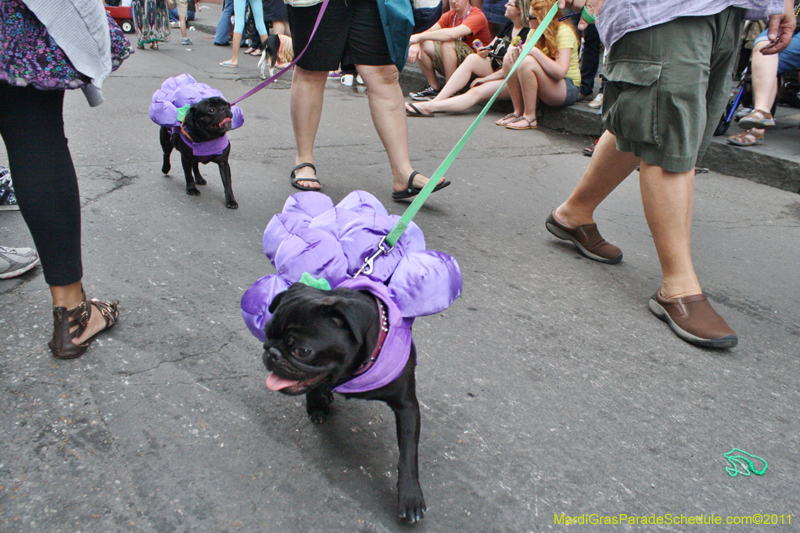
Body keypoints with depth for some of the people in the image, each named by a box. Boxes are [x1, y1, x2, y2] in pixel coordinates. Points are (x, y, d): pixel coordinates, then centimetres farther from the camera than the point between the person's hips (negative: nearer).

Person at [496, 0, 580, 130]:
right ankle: (518, 112, -7)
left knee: (527, 62, -29)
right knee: (509, 59, -9)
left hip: (568, 89, -7)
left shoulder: (564, 31, -16)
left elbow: (560, 72, -27)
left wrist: (535, 51, -28)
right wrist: (514, 49, -15)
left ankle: (530, 118, -21)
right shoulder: (536, 31, 6)